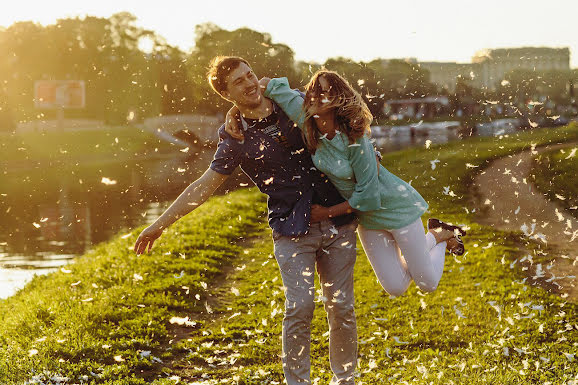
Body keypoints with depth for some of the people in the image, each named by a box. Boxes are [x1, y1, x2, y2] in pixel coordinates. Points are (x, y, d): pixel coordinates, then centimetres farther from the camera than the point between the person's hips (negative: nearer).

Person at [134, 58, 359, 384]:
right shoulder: (236, 139, 0)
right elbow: (206, 185, 4)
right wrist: (161, 224, 2)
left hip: (338, 222, 2)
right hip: (292, 230, -2)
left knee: (341, 307, 3)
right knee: (300, 306, -12)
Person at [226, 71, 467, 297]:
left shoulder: (354, 139, -31)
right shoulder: (304, 118, -17)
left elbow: (368, 195, -25)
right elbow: (270, 84, -8)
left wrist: (329, 212, -18)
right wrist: (232, 114, -14)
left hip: (393, 206, -5)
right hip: (366, 218, 5)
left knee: (427, 284, 3)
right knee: (396, 288, 7)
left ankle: (442, 234, 31)